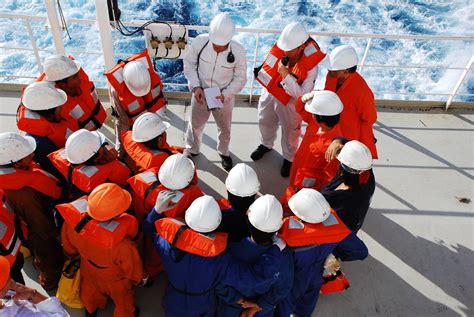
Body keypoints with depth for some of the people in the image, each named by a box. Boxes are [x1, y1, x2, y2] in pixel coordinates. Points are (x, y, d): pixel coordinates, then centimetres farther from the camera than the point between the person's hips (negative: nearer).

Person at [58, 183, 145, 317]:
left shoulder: (73, 220, -35)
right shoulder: (122, 245, -48)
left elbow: (68, 243, -10)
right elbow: (131, 266, -25)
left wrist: (71, 253, 14)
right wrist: (139, 278, -1)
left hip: (89, 270, 5)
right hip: (115, 279, -4)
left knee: (90, 292, 38)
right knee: (122, 299, 30)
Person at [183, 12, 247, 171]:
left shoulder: (238, 51, -25)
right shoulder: (200, 41, -24)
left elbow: (240, 78, -12)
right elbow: (189, 64, -8)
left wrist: (225, 94, -24)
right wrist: (195, 86, -20)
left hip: (225, 97, 0)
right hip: (200, 93, 1)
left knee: (224, 128, 23)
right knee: (195, 125, 23)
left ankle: (224, 152, 53)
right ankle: (191, 149, 53)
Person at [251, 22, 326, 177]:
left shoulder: (310, 65, -33)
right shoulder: (280, 47, -21)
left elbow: (303, 94, -33)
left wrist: (286, 75, -40)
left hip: (290, 102, -5)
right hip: (270, 93, 5)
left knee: (290, 132, 18)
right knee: (265, 122, 28)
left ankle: (289, 158, 46)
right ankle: (266, 144, 60)